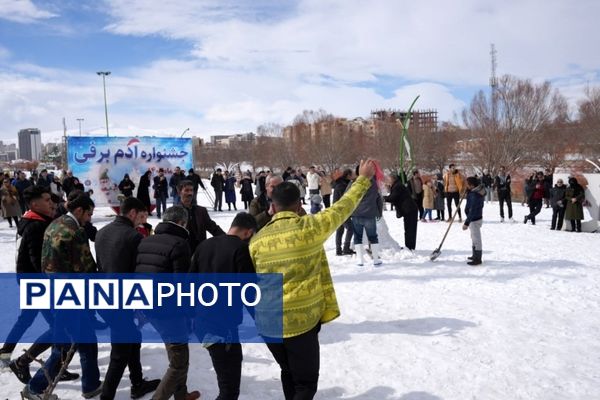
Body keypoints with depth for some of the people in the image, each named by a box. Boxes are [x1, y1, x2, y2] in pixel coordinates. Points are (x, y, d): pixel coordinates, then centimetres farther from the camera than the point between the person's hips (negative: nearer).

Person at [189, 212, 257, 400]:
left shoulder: (204, 245, 10)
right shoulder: (241, 249, -13)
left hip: (202, 321, 8)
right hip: (224, 325, -8)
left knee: (226, 378, 25)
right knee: (229, 385, -1)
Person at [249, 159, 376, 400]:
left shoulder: (257, 240, -2)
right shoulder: (310, 228, -13)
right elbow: (343, 207, 0)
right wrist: (363, 179, 14)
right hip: (302, 321, -4)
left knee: (289, 374, 26)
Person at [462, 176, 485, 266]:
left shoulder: (475, 195, -29)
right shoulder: (478, 190, 1)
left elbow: (472, 211, -29)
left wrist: (466, 223, -27)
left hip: (474, 220, -11)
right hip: (475, 218, 11)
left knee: (476, 239, -1)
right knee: (474, 238, 22)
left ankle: (477, 259, 9)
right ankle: (475, 255, 36)